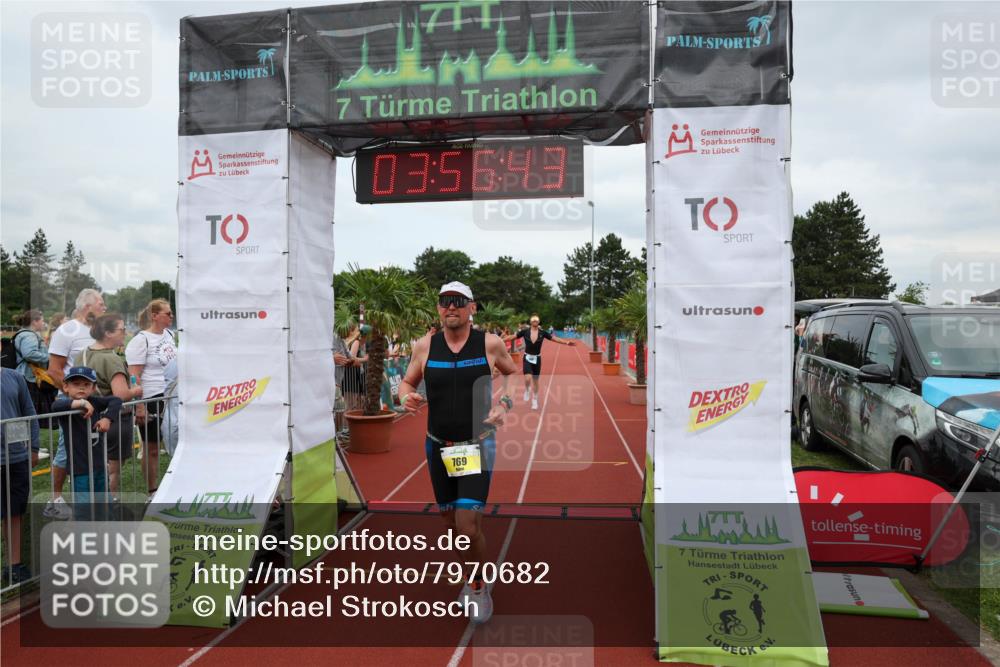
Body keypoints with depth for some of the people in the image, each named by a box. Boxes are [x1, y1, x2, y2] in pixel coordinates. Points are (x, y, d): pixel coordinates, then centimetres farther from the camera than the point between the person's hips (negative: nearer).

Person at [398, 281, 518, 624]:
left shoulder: (490, 343, -7)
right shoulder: (424, 345, -3)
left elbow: (513, 374, 10)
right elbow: (407, 382, 9)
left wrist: (504, 403, -7)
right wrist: (406, 397, -13)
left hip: (478, 445, -3)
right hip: (437, 446, 3)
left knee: (468, 525, -12)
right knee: (451, 522, 15)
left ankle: (477, 585, 15)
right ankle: (471, 572, 44)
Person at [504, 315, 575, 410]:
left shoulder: (542, 332, -5)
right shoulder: (525, 331, -7)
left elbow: (554, 338, -3)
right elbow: (513, 337, -2)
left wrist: (567, 342, -12)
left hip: (537, 359, 1)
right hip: (527, 358, -1)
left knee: (535, 381, 10)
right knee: (528, 378, -20)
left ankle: (535, 400, 27)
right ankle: (527, 391, 13)